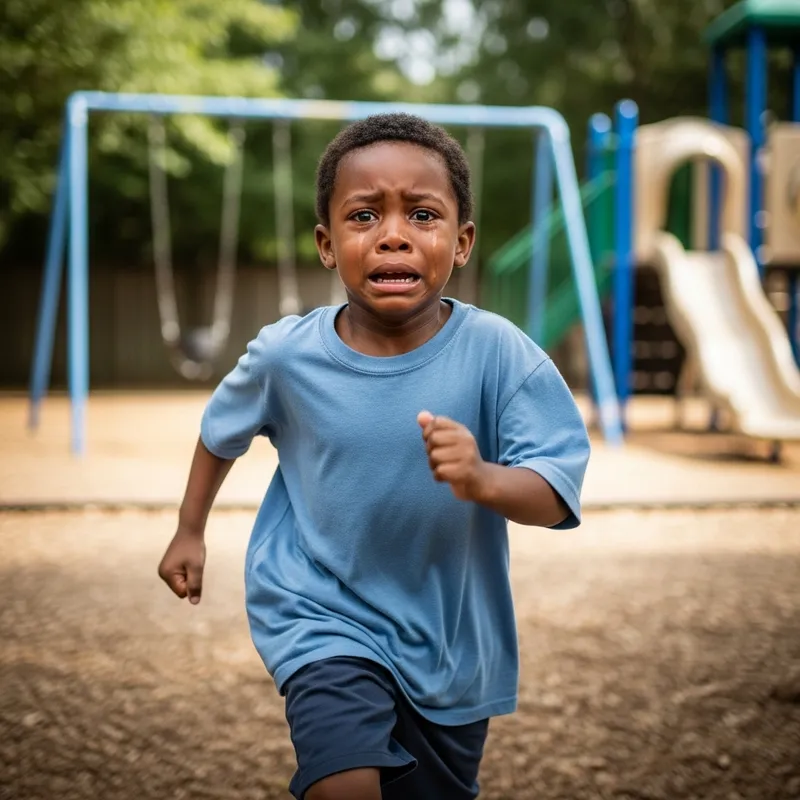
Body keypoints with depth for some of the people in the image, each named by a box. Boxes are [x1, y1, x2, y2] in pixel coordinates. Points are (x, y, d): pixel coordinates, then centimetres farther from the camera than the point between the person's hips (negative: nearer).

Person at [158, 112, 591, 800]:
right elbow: (222, 432, 7)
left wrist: (482, 479, -40)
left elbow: (556, 497, -20)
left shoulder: (497, 352, -18)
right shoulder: (286, 355, -14)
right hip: (324, 616, -1)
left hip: (453, 641, 2)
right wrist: (189, 533, 17)